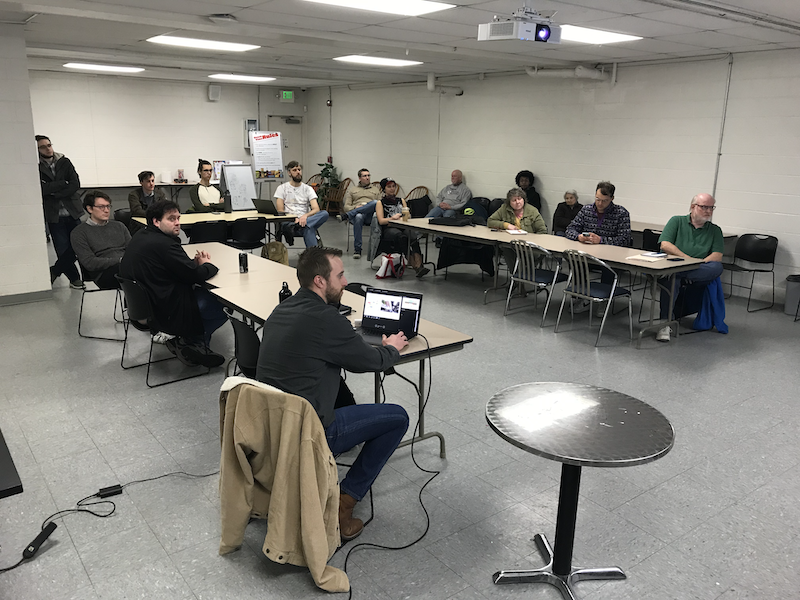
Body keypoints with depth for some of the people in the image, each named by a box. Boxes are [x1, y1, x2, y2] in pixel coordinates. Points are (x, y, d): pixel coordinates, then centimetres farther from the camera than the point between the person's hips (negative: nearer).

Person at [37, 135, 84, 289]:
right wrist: (63, 184, -10)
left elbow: (76, 184, -4)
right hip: (54, 215, -2)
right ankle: (74, 279, 13)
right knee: (63, 250, -1)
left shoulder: (64, 162, 6)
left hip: (72, 212, 2)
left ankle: (55, 271, 19)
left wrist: (54, 192, -11)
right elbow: (41, 189, -13)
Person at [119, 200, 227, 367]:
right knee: (221, 306, 0)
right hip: (166, 314, -10)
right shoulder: (164, 245, -23)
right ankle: (190, 343, 9)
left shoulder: (140, 237, 9)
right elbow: (195, 275, -21)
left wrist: (195, 262, 3)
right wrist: (207, 265, 0)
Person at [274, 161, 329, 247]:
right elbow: (280, 211, -1)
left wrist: (305, 216, -26)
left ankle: (293, 227, -46)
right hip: (289, 220, -3)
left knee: (325, 213, -33)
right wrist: (294, 218, -20)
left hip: (304, 219, 3)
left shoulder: (308, 189, 13)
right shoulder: (282, 188, 9)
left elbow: (316, 209, -2)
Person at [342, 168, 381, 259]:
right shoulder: (352, 189, 26)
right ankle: (357, 249, -37)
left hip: (370, 215, 0)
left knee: (375, 202, -34)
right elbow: (346, 206, 17)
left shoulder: (376, 189, 28)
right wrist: (355, 207, -7)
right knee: (358, 217, -41)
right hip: (356, 213, 0)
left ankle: (348, 215, -32)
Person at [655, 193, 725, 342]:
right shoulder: (677, 221, 14)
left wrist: (699, 263, -15)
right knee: (670, 279, -38)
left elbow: (717, 256, 5)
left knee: (716, 268, -30)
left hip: (699, 273, 3)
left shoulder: (715, 230, 19)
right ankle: (665, 324, -39)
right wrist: (689, 259, -10)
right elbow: (665, 245, -2)